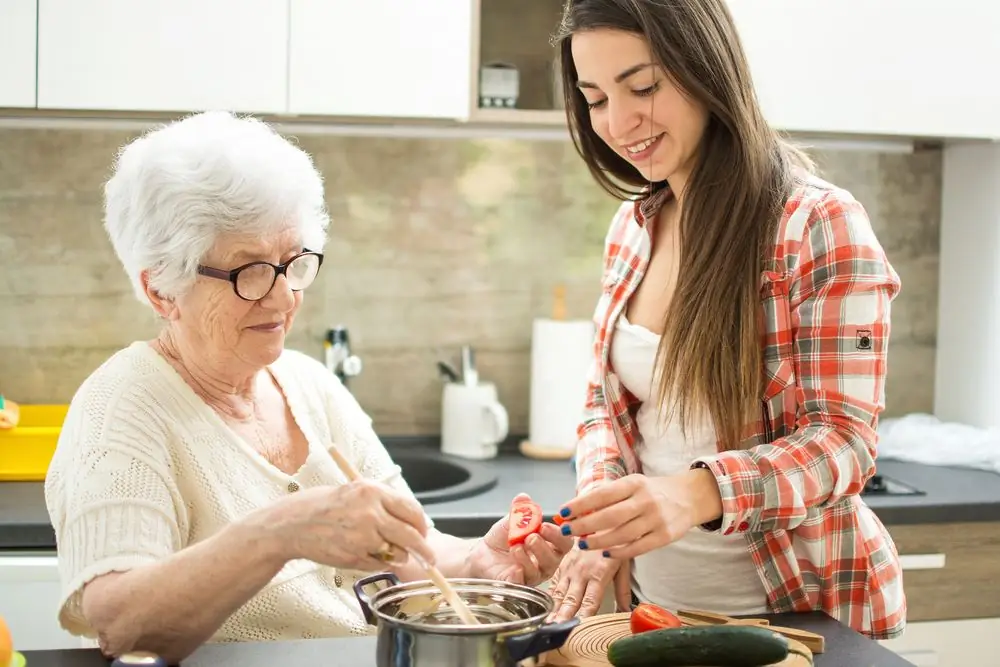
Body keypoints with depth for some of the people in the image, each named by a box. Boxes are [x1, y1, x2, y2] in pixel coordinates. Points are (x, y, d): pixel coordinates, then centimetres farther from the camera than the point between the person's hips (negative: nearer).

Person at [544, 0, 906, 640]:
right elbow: (608, 402, 8)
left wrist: (699, 492, -36)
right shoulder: (631, 227, 1)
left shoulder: (820, 224, -17)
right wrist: (603, 523, -11)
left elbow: (843, 439, -19)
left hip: (795, 610, -5)